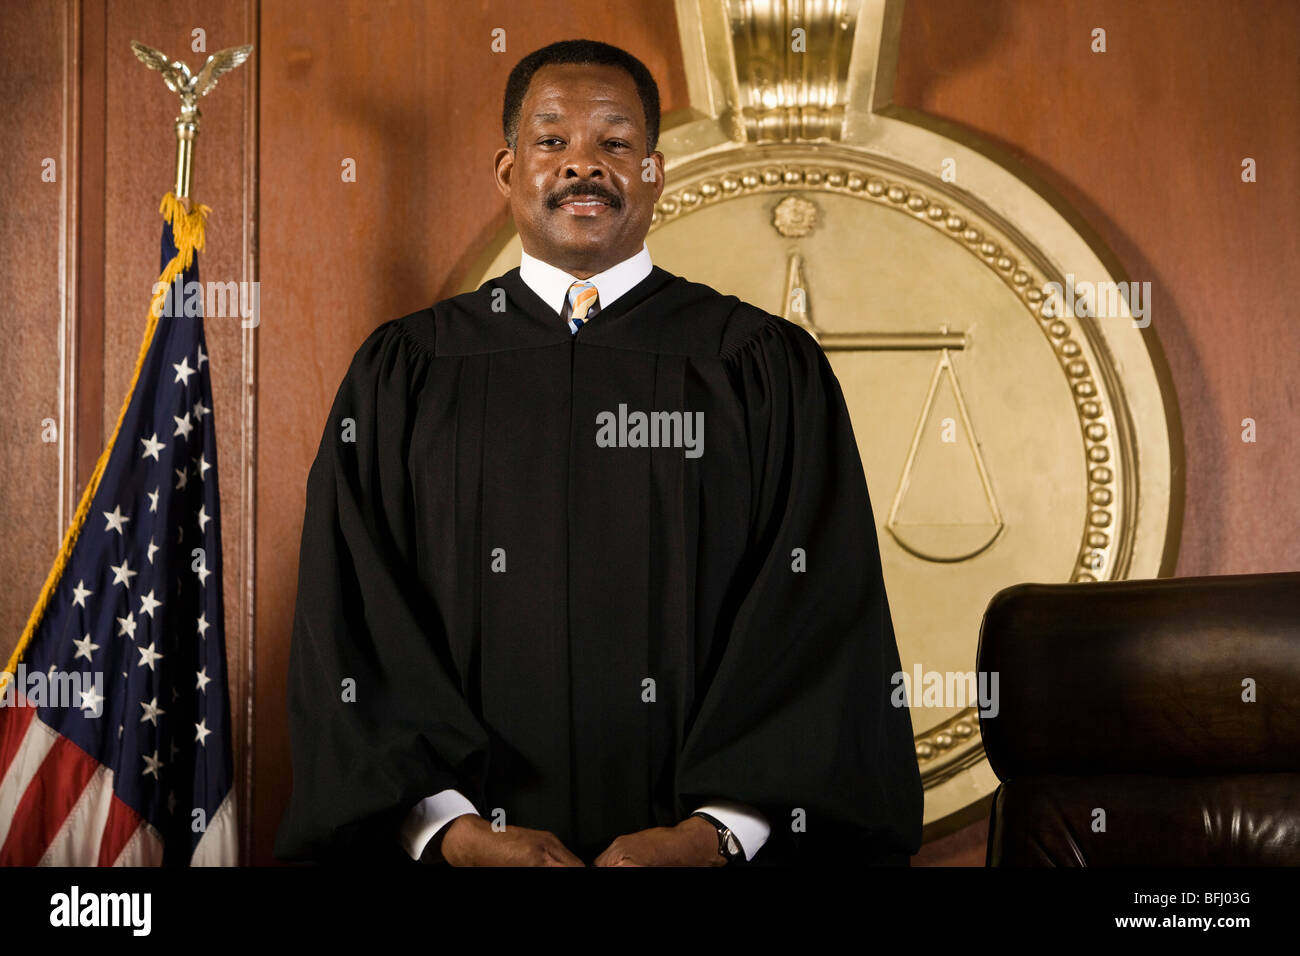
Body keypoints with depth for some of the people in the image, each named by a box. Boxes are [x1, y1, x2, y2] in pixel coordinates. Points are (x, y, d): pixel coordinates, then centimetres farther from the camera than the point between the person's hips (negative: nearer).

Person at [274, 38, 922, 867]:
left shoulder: (772, 371, 0)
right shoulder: (401, 377, 3)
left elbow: (824, 622, -6)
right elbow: (349, 630, -2)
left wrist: (717, 831, -18)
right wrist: (451, 828, -15)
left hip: (700, 848, 0)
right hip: (457, 850, 1)